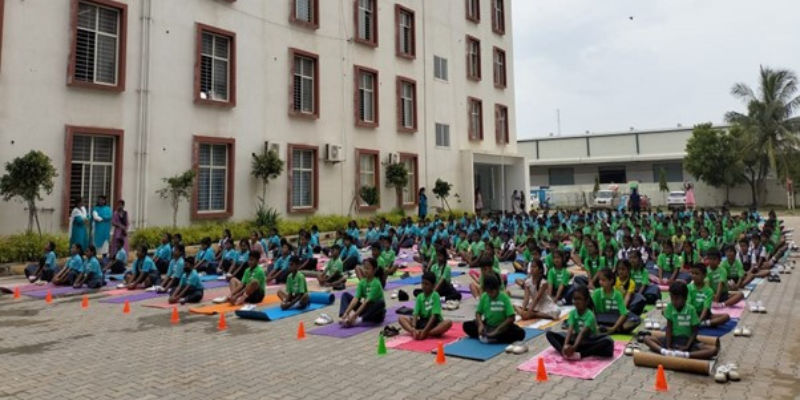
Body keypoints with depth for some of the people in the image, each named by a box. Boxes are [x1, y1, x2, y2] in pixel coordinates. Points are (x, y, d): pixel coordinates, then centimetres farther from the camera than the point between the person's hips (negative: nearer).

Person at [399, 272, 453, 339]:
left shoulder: (435, 296, -11)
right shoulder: (419, 297, 0)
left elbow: (434, 315, -18)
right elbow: (415, 314, -6)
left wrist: (425, 331, -26)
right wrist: (413, 328, -24)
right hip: (422, 322, 4)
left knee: (448, 323, -34)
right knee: (401, 319, -11)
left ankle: (426, 333, -37)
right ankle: (417, 333, -34)